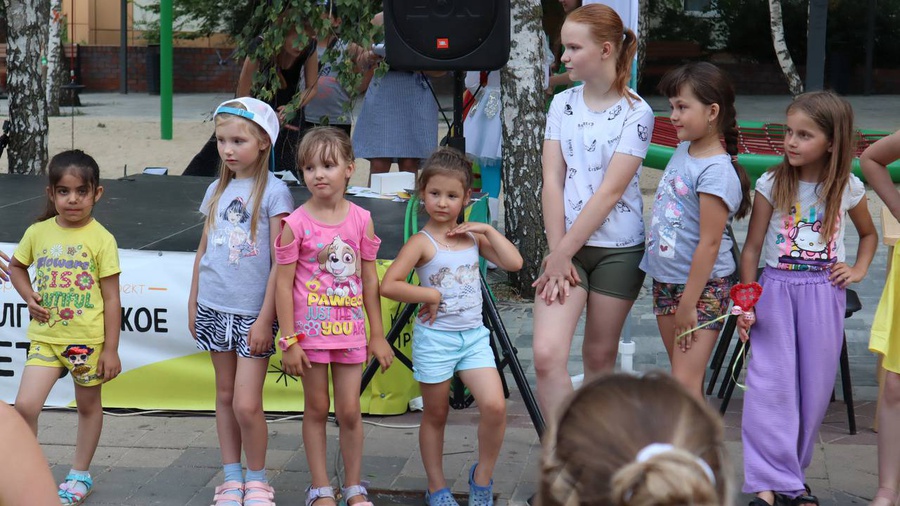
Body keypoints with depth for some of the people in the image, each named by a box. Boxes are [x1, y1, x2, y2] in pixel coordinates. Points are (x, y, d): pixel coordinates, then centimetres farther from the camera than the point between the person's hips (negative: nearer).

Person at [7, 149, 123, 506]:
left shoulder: (101, 239, -9)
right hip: (45, 336, 2)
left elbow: (111, 298, -6)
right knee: (24, 405, -9)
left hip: (87, 340, -2)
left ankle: (80, 474, 30)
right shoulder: (38, 233, 0)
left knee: (88, 405, 14)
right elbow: (16, 266, 20)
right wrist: (29, 296, 0)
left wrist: (111, 350, -7)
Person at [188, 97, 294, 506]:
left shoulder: (274, 192, -9)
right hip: (215, 308, 5)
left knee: (247, 404, -7)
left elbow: (280, 262, -11)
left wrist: (265, 318, -14)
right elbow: (203, 250, 15)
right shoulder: (217, 190, 9)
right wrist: (193, 304, 12)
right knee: (225, 396, 12)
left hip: (253, 312, -5)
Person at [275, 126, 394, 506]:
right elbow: (284, 283, -7)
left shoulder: (361, 220, 0)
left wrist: (377, 335, 7)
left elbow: (369, 281, 6)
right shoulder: (296, 224, -9)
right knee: (316, 410, 8)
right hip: (311, 330, -2)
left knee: (350, 411, 5)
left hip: (350, 329, 2)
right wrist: (289, 340, -10)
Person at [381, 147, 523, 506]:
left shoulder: (473, 237, 8)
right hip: (434, 338, -3)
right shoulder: (421, 242, -8)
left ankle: (482, 476, 10)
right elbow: (389, 285, -18)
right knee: (436, 415, 8)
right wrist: (430, 295, -14)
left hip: (474, 336, 4)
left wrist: (488, 230, -3)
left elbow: (514, 263, 0)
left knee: (494, 406, -12)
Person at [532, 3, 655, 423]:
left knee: (600, 355, 8)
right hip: (566, 246, 3)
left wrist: (563, 252, -15)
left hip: (618, 249, -3)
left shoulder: (636, 113, -8)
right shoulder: (562, 104, 6)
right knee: (547, 354, -13)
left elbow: (610, 191, -13)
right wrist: (557, 252, -7)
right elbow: (552, 181, 1)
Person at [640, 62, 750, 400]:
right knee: (680, 378, 14)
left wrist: (688, 304, -19)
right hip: (666, 280, 9)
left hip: (703, 287, -9)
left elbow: (709, 243, -21)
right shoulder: (684, 150, 7)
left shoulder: (716, 172, -20)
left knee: (685, 383, -12)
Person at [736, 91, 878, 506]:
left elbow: (869, 234, 20)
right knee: (772, 383, -9)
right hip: (777, 289, -2)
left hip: (824, 295, 2)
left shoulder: (848, 189, 0)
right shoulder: (772, 184, -5)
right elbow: (752, 246, -1)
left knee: (814, 387, 6)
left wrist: (858, 270, 4)